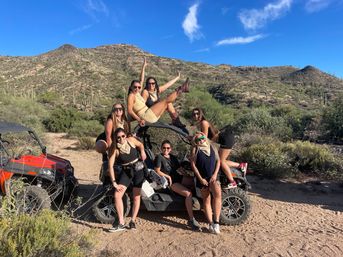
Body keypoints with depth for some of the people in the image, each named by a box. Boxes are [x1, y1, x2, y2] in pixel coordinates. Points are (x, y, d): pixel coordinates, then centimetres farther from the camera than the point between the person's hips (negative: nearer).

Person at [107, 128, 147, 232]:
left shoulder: (131, 140, -13)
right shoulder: (114, 149, -18)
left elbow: (140, 144, 9)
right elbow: (110, 166, -22)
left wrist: (142, 151, -11)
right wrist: (114, 182, -26)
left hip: (138, 170, 0)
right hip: (126, 172, 0)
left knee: (136, 197, 5)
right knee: (117, 195, -13)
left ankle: (133, 221, 21)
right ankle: (121, 223, -1)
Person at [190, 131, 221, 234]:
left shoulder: (212, 148, 10)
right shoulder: (195, 149, 1)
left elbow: (218, 161, 9)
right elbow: (193, 165, -4)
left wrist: (215, 175, -5)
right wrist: (201, 179, -9)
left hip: (213, 177, 1)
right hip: (202, 178, -1)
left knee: (217, 195, -23)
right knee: (206, 201, 4)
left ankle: (216, 222, -17)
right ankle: (211, 224, 13)